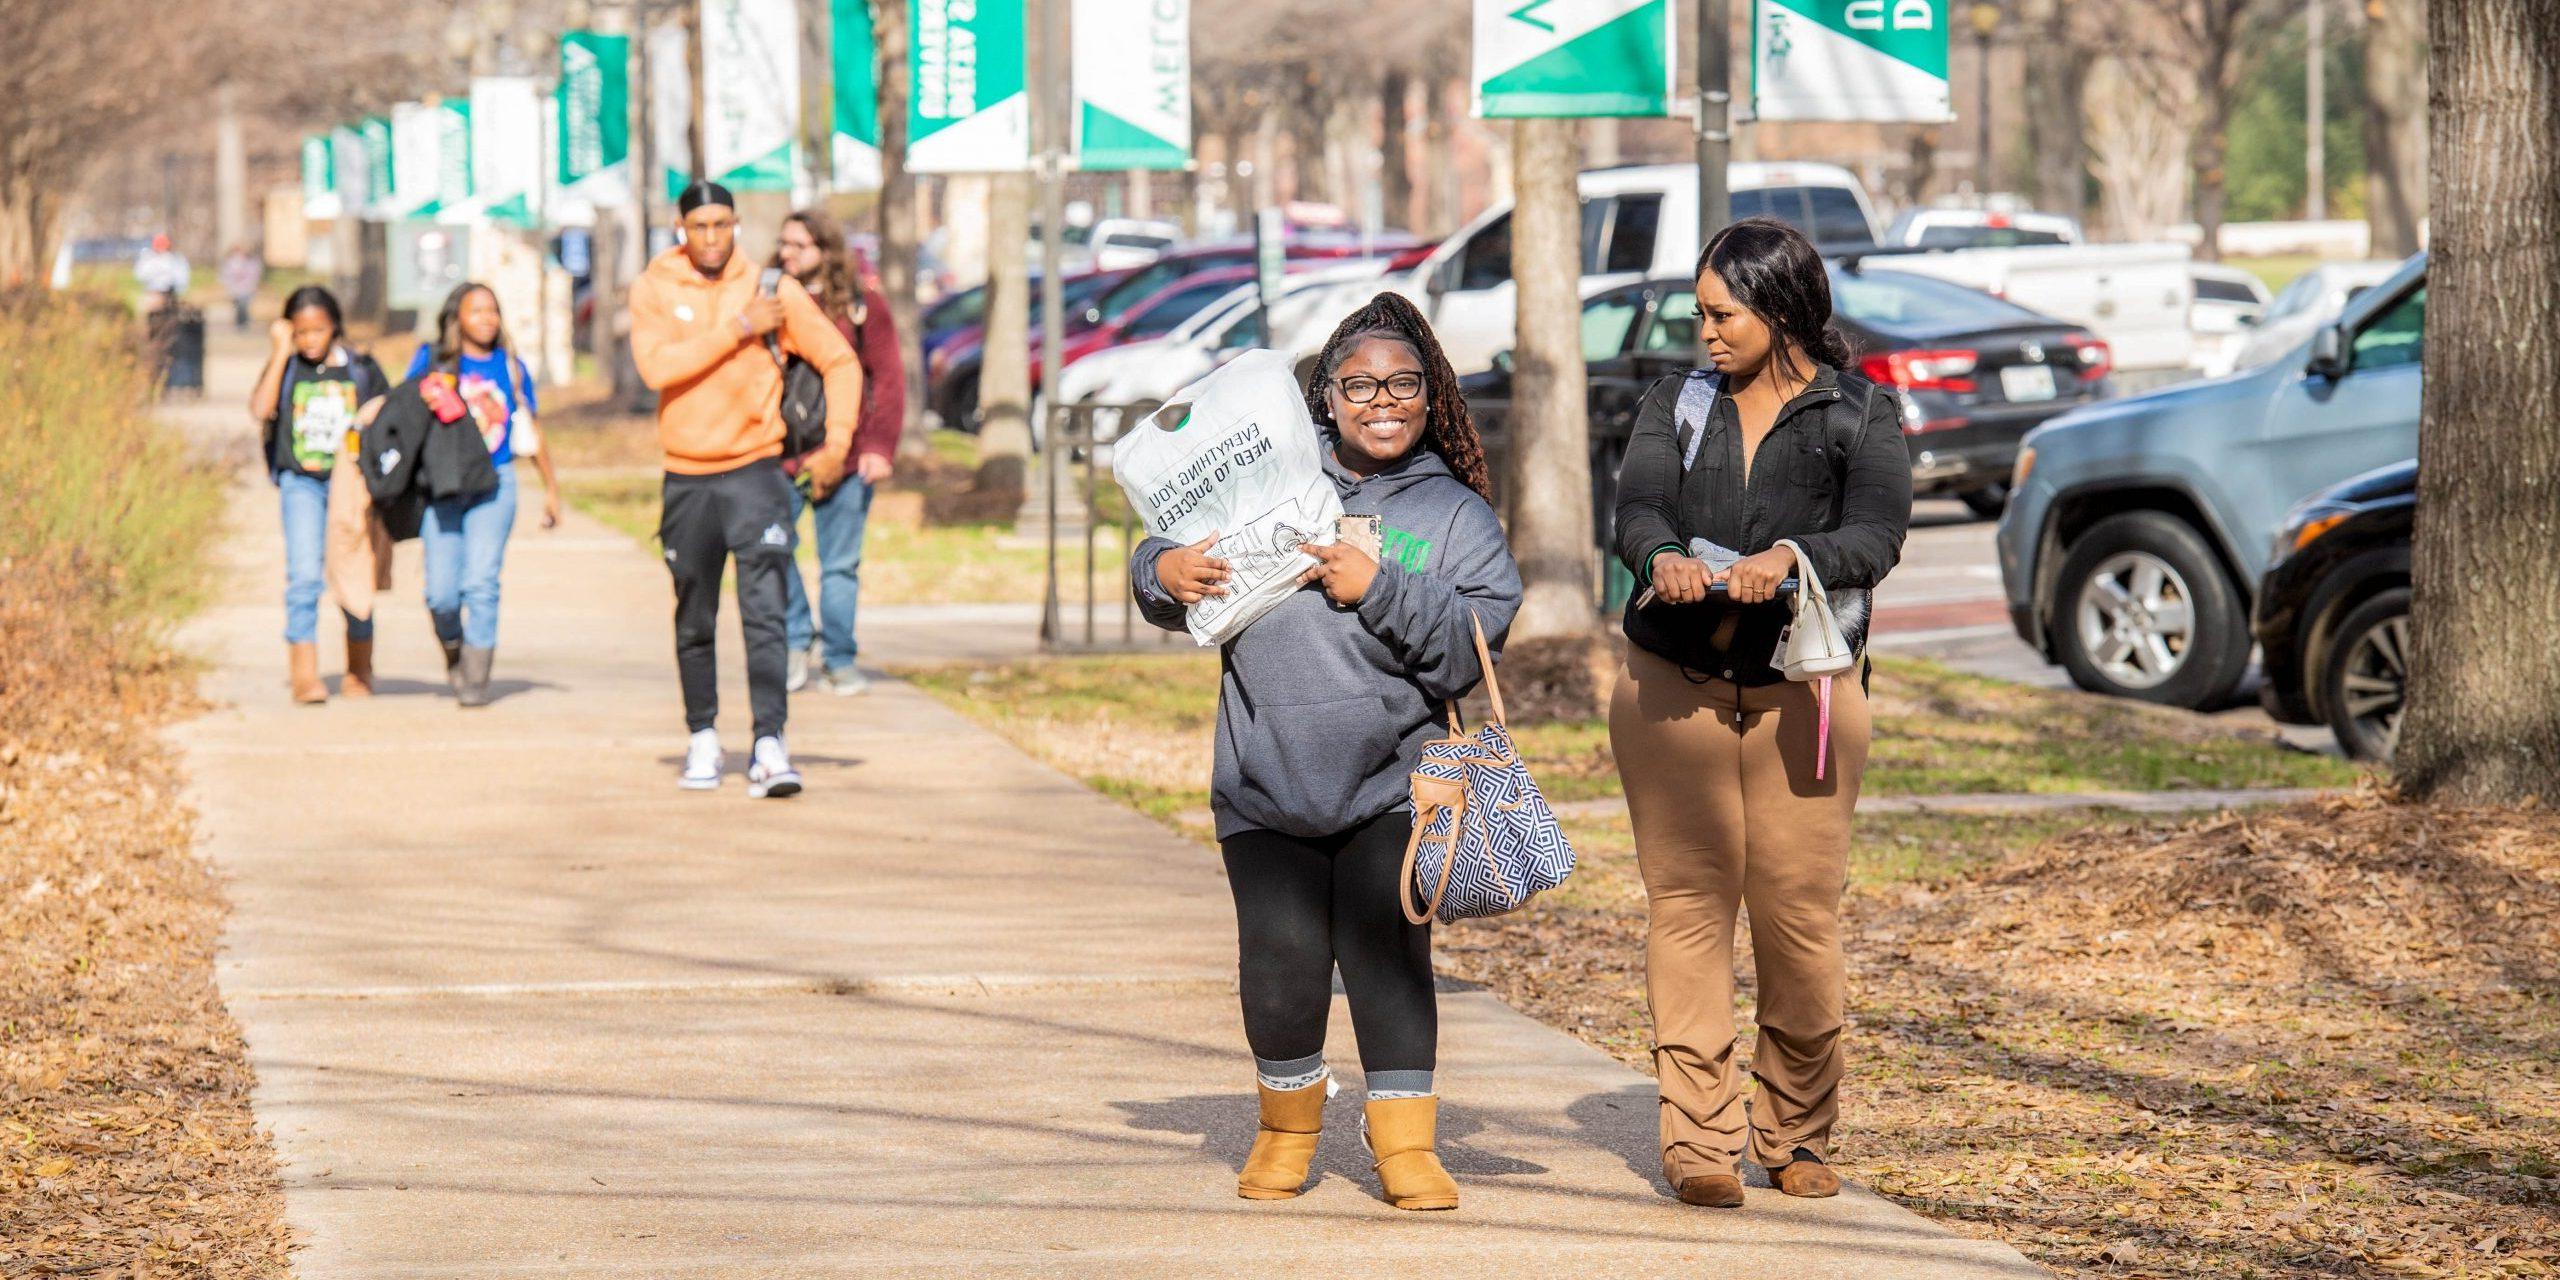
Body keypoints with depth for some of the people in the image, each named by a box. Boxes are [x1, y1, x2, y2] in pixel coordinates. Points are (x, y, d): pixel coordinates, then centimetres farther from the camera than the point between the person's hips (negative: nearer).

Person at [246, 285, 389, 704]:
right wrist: (281, 352, -10)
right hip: (302, 483, -1)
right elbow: (260, 410, -13)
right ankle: (304, 673, -16)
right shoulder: (285, 369, 5)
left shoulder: (362, 370, 7)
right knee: (304, 575, -14)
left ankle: (359, 670, 21)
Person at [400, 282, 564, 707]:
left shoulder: (509, 366, 9)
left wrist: (551, 488, 20)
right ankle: (454, 652, 26)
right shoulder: (432, 360, 4)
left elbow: (530, 432, 17)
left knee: (481, 581, -12)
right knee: (441, 591, -5)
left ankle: (476, 679, -5)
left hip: (494, 485, 0)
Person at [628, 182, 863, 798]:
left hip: (756, 472, -2)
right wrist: (738, 328, -18)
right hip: (686, 479, 2)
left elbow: (840, 361, 6)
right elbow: (657, 367, -17)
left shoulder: (771, 288, 0)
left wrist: (837, 444, -3)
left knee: (765, 612, -13)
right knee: (694, 623, 11)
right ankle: (703, 738, 26)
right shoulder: (653, 289, 0)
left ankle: (770, 744, -18)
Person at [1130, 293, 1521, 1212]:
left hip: (1392, 782, -1)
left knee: (1388, 955, -6)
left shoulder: (1457, 515, 7)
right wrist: (1163, 571, -7)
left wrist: (1381, 590, -17)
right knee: (1281, 958, -3)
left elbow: (1470, 646, -6)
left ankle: (1406, 1143, 9)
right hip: (1264, 782, 1)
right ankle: (1287, 1125, 22)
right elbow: (1169, 571, 16)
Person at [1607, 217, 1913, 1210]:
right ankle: (1701, 1140, -4)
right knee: (1687, 904, -5)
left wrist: (1789, 558, -30)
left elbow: (1875, 539, -10)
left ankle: (1798, 1137, 13)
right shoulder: (1676, 404, 11)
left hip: (1804, 692, -1)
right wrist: (1662, 558, -27)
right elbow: (1636, 506, -4)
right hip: (1674, 685, 2)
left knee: (1801, 911, -3)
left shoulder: (1861, 416, 4)